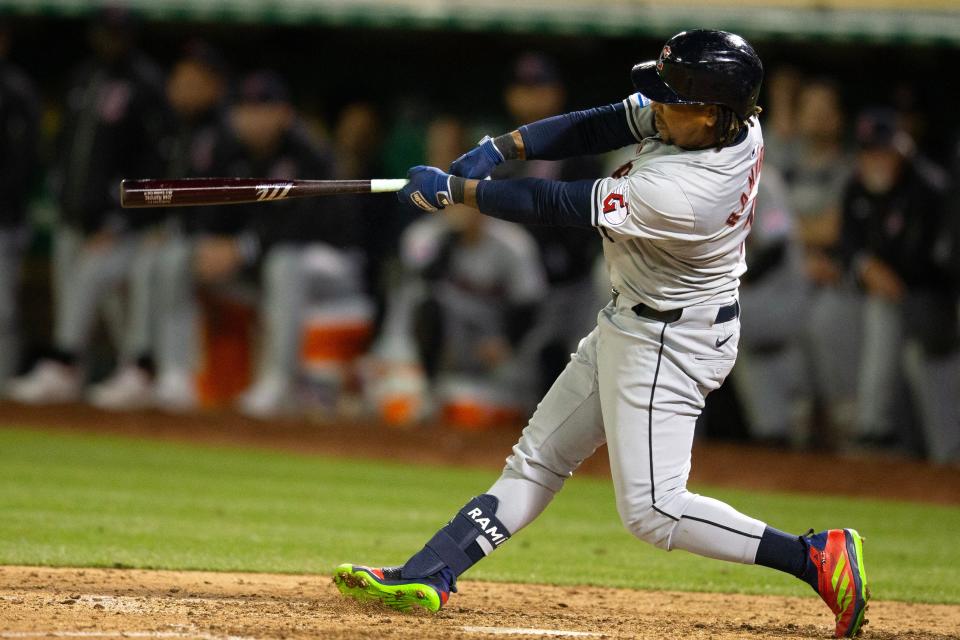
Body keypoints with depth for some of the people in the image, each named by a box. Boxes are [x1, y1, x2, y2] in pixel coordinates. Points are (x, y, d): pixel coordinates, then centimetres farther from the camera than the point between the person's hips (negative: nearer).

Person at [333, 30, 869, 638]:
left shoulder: (674, 196, -35)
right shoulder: (734, 121, -11)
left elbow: (556, 206, -24)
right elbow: (607, 124, 0)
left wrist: (454, 189, -12)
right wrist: (501, 148, -8)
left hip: (667, 347, -10)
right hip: (632, 321, 10)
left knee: (651, 508, -9)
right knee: (538, 459, 11)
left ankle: (818, 558, -6)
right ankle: (427, 577, 14)